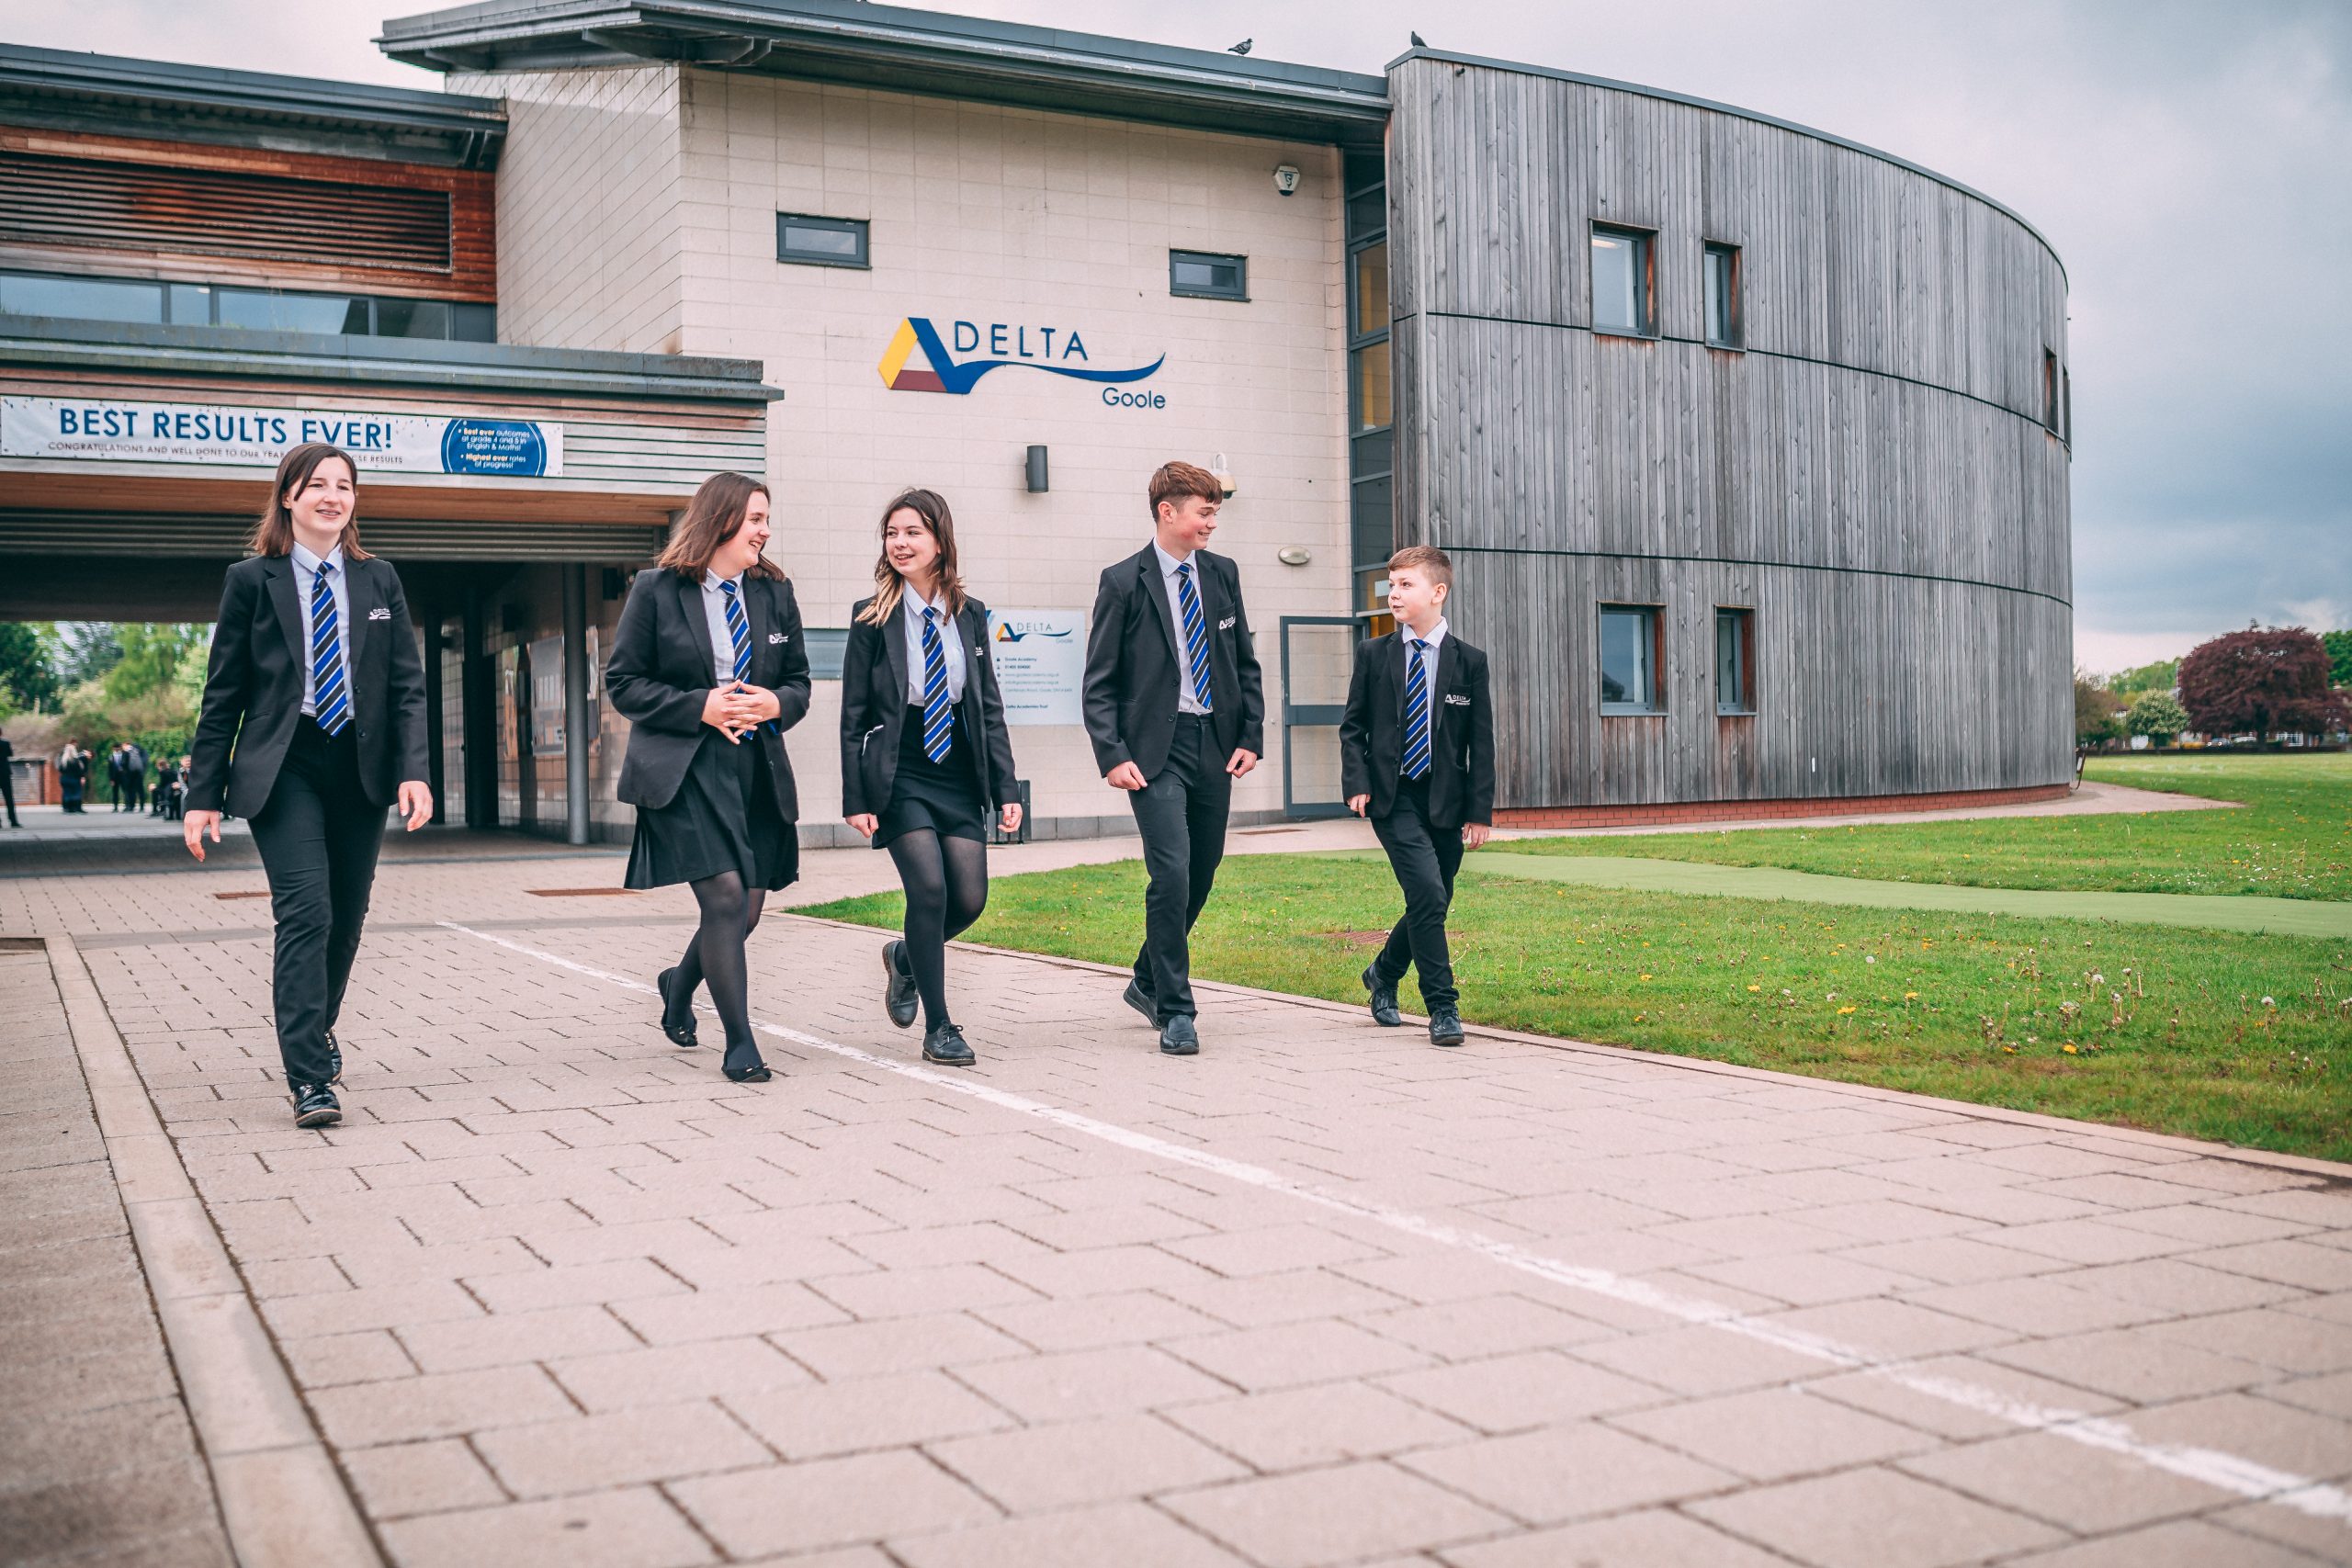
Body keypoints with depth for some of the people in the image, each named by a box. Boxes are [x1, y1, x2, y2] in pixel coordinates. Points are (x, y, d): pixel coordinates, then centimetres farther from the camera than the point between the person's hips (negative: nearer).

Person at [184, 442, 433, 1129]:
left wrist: (413, 771, -7)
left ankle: (319, 1030, 36)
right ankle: (310, 1080, -13)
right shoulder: (252, 580, 2)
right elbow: (223, 694, 3)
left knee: (346, 918, 11)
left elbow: (407, 685, 6)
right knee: (305, 914, -14)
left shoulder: (379, 581, 9)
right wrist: (204, 794, -1)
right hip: (283, 770, -3)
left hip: (362, 769, 3)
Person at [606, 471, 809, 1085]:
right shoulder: (657, 589, -2)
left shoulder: (775, 592, 10)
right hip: (686, 769, -5)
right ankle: (740, 1046, -3)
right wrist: (699, 707, -14)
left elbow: (799, 680, 16)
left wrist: (776, 704, -8)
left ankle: (680, 983, 40)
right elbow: (623, 681, -3)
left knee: (746, 912, 9)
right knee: (725, 899, -14)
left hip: (758, 769, 5)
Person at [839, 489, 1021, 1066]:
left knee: (970, 898, -3)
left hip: (959, 777, 4)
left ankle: (906, 958, 30)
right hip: (900, 778, -3)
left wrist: (1006, 790, 3)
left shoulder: (970, 614, 7)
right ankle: (938, 1028, 0)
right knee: (929, 889, -14)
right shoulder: (871, 617, -2)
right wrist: (855, 799, -7)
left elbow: (990, 708, 9)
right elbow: (853, 716, -1)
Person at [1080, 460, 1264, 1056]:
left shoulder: (1222, 574, 10)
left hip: (1215, 745, 6)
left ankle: (1148, 982, 32)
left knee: (1201, 876, 11)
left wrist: (1251, 735, 6)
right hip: (1156, 749, -5)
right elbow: (1098, 684, -4)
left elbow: (1246, 664, 16)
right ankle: (1175, 1010, -2)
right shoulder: (1124, 582, -5)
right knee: (1172, 875, -13)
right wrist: (1112, 755, -13)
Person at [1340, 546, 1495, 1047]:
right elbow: (1352, 725, 8)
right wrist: (1357, 783, -6)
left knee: (1432, 905, 9)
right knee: (1427, 892, -18)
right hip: (1393, 797, -2)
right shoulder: (1373, 655, 3)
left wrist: (1480, 810, -1)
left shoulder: (1469, 662, 2)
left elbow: (1481, 741, 4)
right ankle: (1443, 1007, -10)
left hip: (1445, 801, 2)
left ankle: (1383, 974, 37)